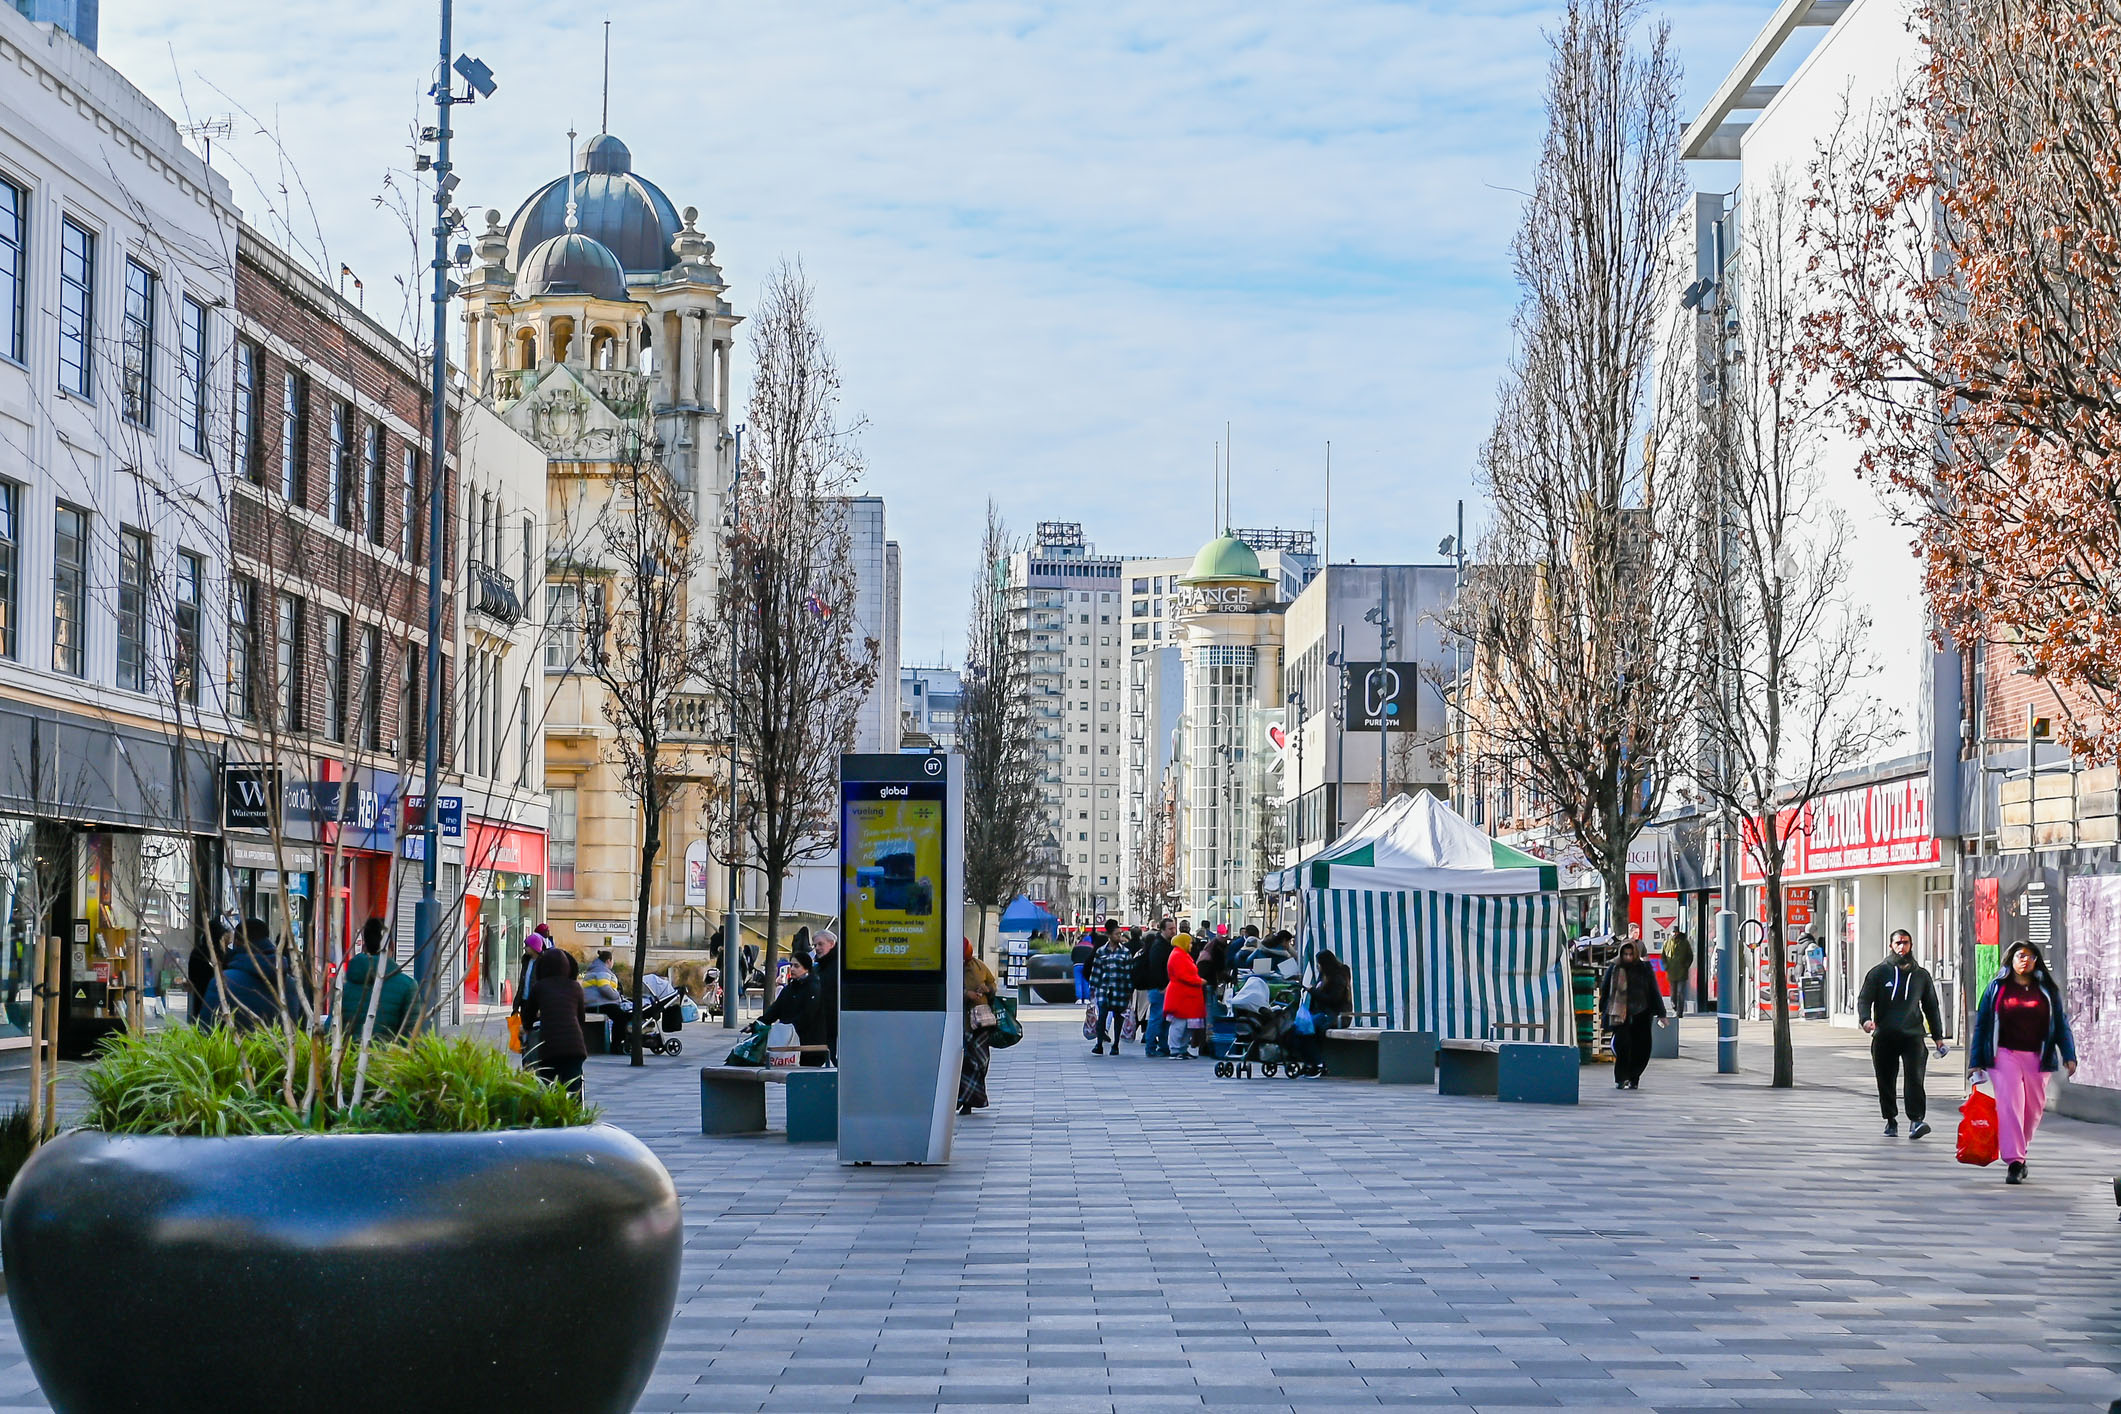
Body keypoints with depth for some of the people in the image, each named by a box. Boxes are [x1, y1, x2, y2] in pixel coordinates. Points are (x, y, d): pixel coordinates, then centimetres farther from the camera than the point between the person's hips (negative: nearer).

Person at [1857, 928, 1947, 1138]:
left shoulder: (1921, 975, 14)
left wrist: (1938, 1036, 17)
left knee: (1915, 1077, -16)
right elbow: (1864, 998, 1)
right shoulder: (1879, 972, 7)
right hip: (1884, 1036, 0)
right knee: (1886, 1081, 6)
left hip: (1912, 1035, 0)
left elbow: (1931, 1007, 21)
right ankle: (1891, 1120, 19)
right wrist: (1865, 1018, -19)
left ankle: (1916, 1120, -20)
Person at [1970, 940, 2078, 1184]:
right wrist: (1977, 1061, 3)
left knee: (2033, 1109, 7)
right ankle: (2014, 1162, -15)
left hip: (2037, 1059, 2)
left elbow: (2061, 1025, 11)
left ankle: (2019, 1154, 27)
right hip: (2004, 1055, -2)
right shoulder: (1997, 988, 6)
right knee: (2010, 1105, -13)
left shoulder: (2047, 991, 10)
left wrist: (2069, 1056, -1)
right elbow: (1981, 1024, 7)